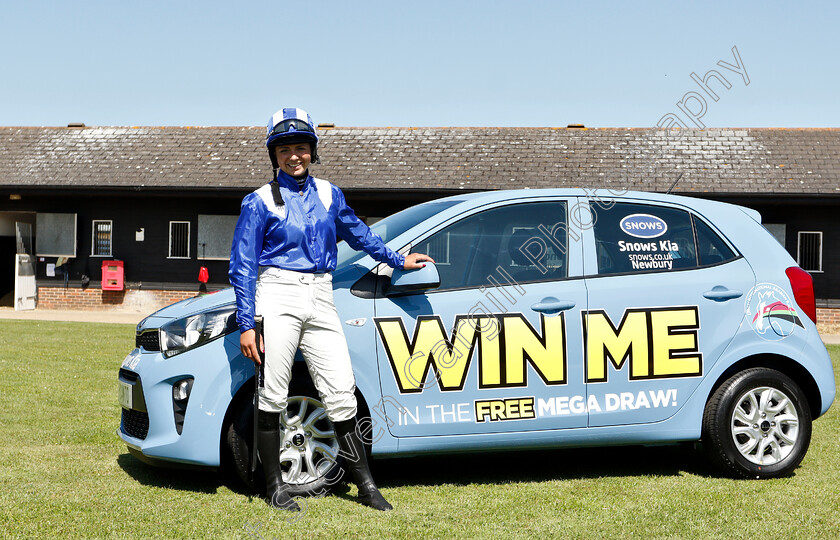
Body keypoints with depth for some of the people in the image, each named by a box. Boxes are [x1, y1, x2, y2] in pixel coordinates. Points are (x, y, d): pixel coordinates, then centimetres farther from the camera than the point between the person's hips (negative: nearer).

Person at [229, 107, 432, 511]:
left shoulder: (328, 195, 12)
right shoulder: (260, 201, 0)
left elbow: (358, 233, 30)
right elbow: (242, 265, -1)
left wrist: (397, 260, 37)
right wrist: (246, 323, -8)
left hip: (320, 299, 3)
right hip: (277, 297, -3)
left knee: (341, 394, 0)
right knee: (273, 394, -1)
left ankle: (365, 484, 7)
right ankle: (275, 484, 10)